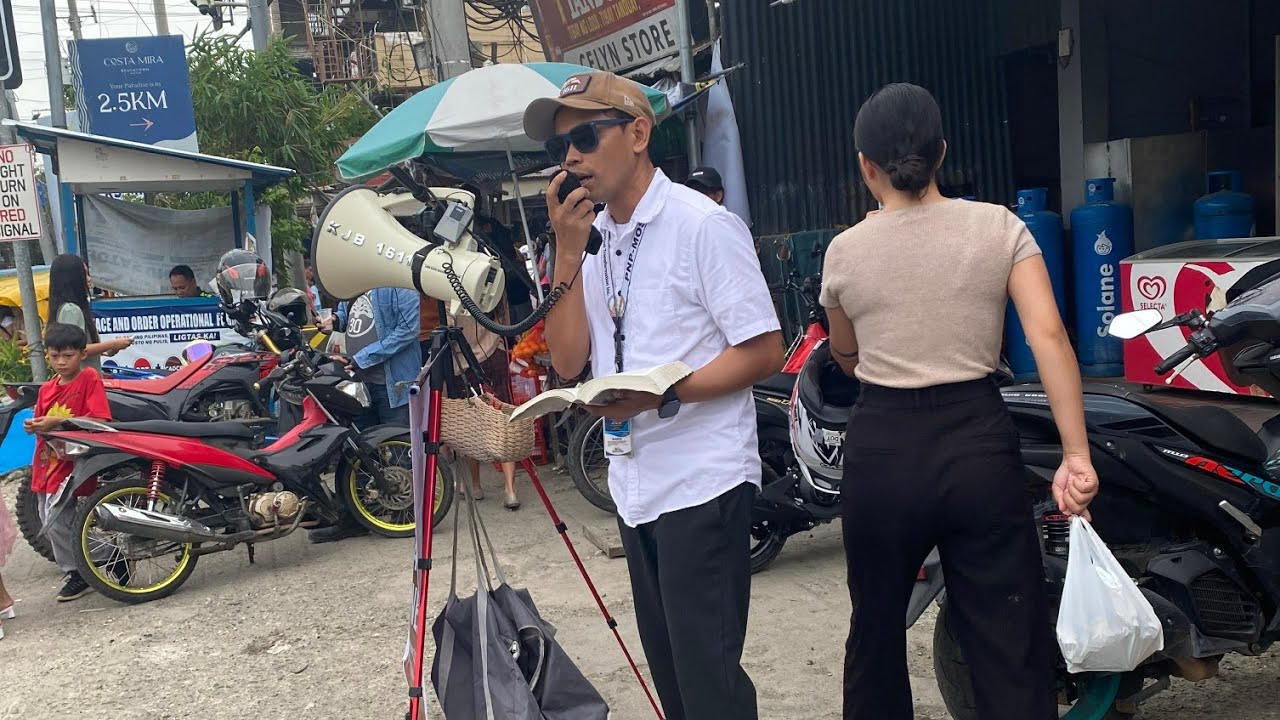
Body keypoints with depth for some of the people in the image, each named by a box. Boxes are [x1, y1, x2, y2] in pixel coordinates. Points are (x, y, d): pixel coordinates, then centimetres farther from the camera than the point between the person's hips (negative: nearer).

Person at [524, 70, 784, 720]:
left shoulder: (703, 224, -11)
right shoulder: (591, 236, 11)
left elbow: (763, 351, -14)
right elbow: (567, 361, 3)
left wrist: (662, 393, -23)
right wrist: (569, 253, -6)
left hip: (701, 483, -7)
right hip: (634, 483, 8)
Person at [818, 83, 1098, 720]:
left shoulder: (845, 251, 0)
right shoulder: (999, 227, -2)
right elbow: (1049, 337, -12)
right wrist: (1077, 456, -12)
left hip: (881, 451, 1)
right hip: (978, 442, 0)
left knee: (876, 626, 20)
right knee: (1011, 644, 6)